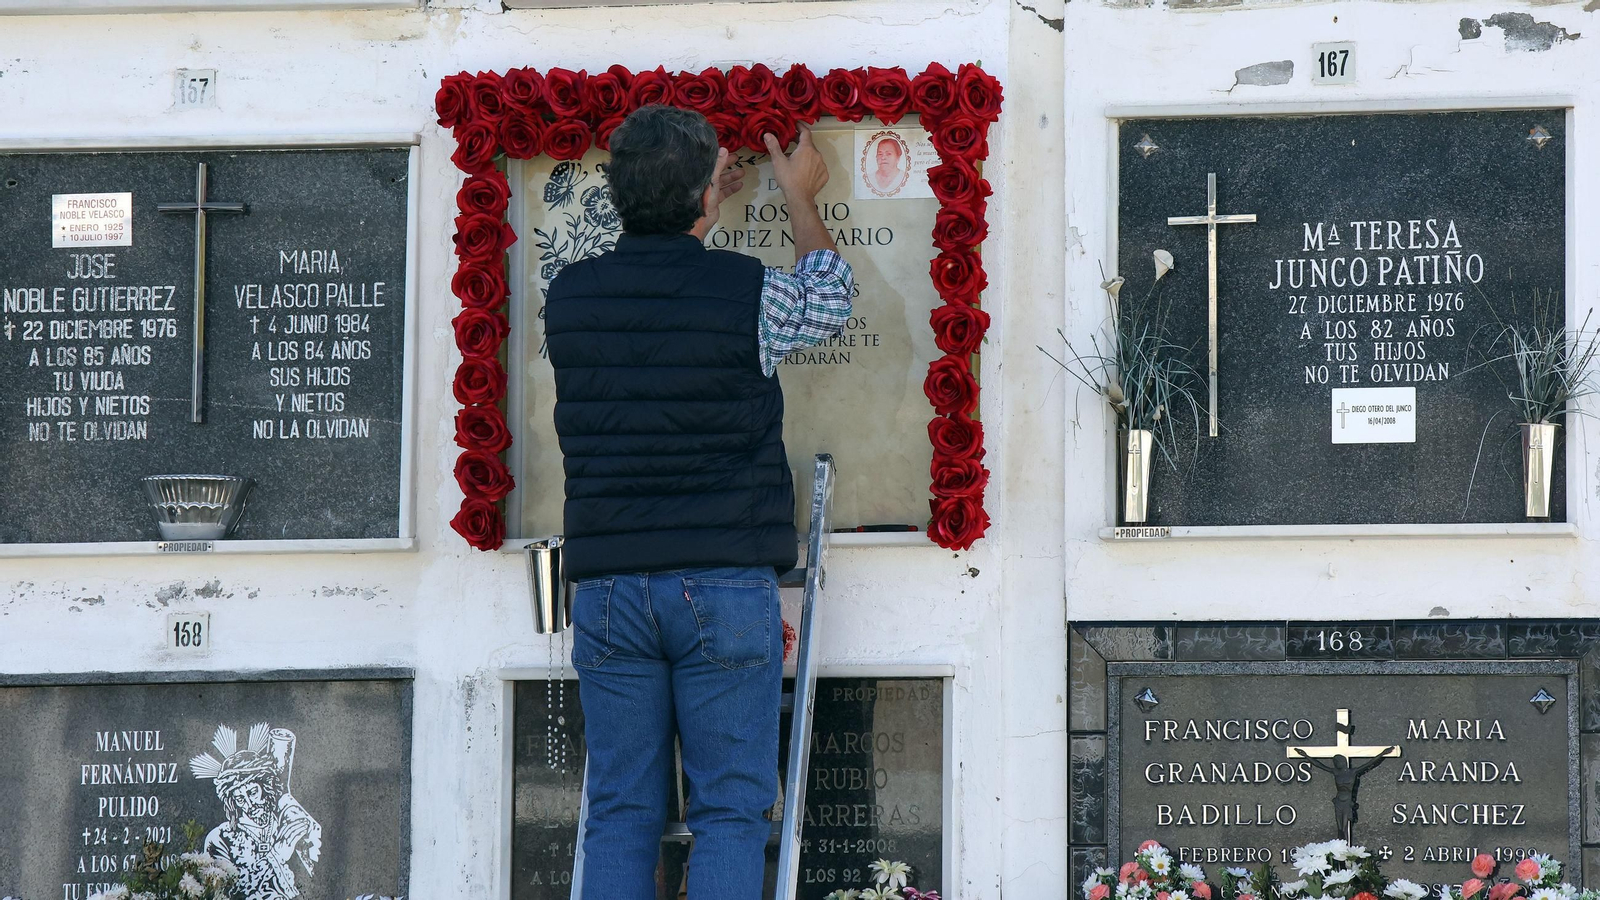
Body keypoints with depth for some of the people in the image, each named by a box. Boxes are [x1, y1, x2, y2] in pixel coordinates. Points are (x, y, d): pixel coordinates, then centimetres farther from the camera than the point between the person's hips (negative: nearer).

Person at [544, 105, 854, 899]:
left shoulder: (568, 297, 3)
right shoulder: (747, 294, -7)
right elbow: (828, 301, 17)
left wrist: (690, 225, 39)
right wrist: (800, 198, 32)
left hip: (607, 589, 3)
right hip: (724, 589, -3)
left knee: (620, 812, 5)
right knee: (731, 811, 0)